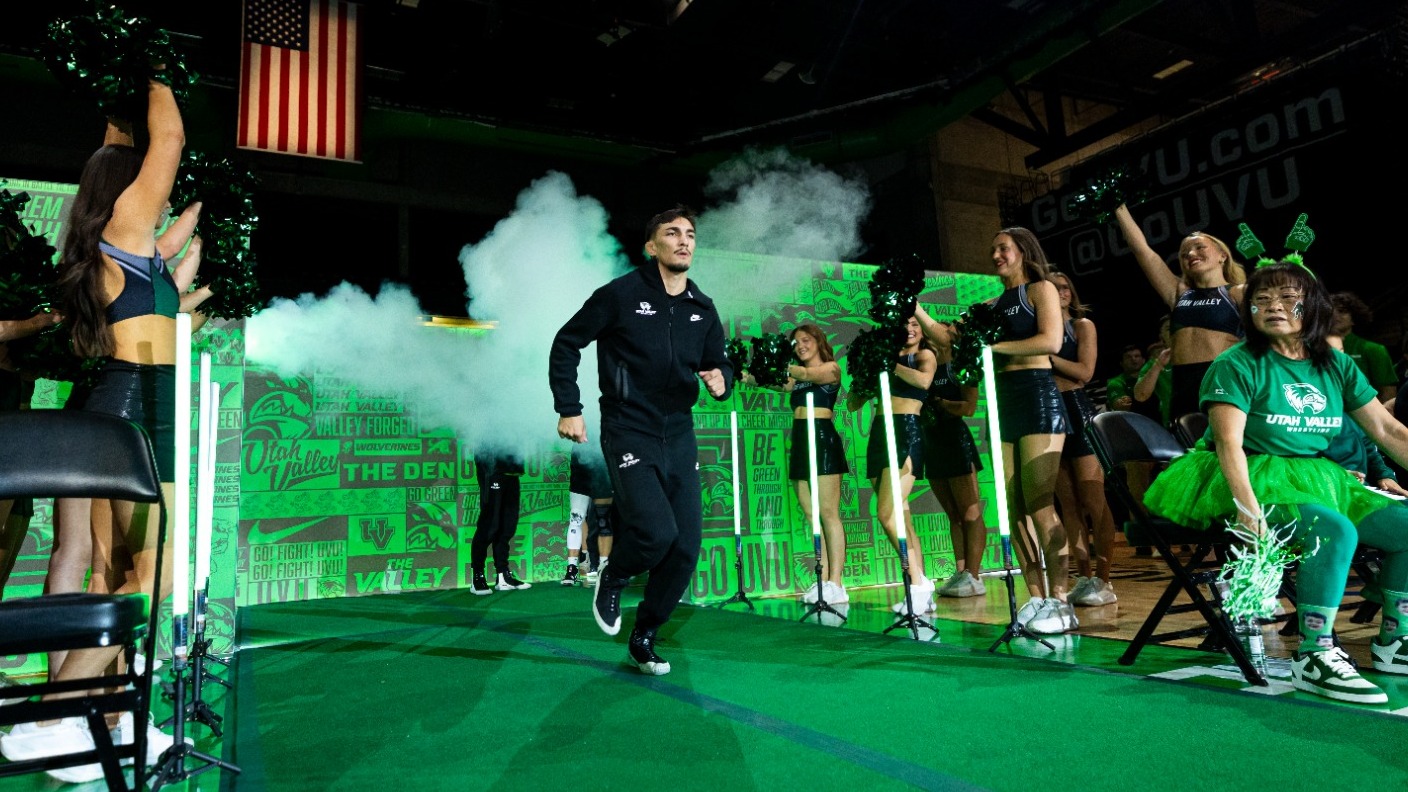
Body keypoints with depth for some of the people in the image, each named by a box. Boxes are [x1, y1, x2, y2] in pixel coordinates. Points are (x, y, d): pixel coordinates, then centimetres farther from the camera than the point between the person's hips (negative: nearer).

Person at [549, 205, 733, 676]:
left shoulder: (703, 309, 9)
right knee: (657, 532, -21)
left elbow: (719, 362, 19)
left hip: (679, 435, 6)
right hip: (629, 433, -6)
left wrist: (721, 380, -5)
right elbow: (565, 344, -1)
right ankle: (612, 578, 15)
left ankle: (644, 638, 24)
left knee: (687, 548, 3)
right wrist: (569, 409, -7)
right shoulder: (621, 295, -6)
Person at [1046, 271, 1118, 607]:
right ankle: (1084, 577, 11)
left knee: (1093, 501, -7)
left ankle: (1103, 580, -5)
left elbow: (1085, 372, -8)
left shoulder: (1082, 325, 5)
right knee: (1068, 504, 6)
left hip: (1077, 411, -5)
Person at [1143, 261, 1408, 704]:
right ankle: (1313, 657, -20)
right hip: (1253, 481, -7)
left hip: (1319, 479, 7)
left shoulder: (1337, 366, 11)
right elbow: (1229, 443, -18)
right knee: (1336, 530, -30)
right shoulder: (1238, 365, -8)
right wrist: (1248, 509, -31)